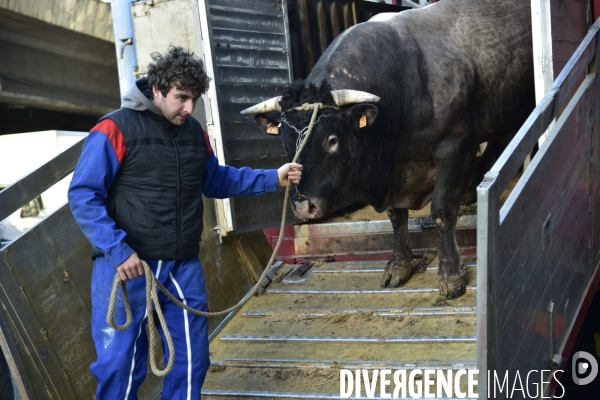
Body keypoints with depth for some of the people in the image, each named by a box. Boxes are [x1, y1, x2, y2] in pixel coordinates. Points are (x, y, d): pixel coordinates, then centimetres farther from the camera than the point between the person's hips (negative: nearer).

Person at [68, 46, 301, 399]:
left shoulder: (194, 133, 10)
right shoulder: (116, 130, -10)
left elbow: (216, 181, 24)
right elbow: (83, 196, -12)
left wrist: (273, 178, 14)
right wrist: (117, 249, -22)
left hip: (184, 266, 6)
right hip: (126, 265, -5)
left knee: (191, 358, 13)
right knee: (120, 362, 2)